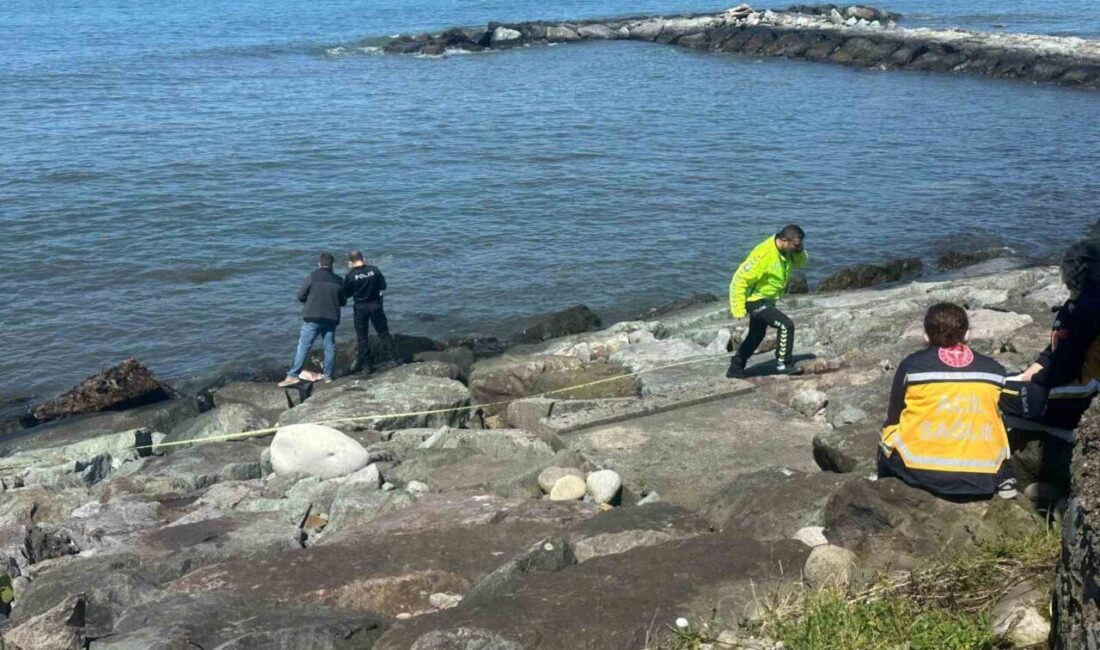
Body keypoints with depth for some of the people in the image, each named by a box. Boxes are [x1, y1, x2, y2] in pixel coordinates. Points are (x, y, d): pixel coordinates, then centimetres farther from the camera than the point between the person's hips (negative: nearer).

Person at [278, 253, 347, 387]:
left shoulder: (312, 277, -7)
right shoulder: (338, 280, 4)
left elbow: (300, 296, -3)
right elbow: (343, 301, 11)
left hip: (312, 318, -3)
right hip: (331, 319, 3)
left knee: (303, 346, -2)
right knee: (330, 347, 11)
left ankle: (293, 375, -6)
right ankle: (328, 376, 13)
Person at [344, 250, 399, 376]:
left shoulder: (350, 275, -14)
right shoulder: (374, 269, -8)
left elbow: (346, 294, -4)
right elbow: (383, 286, 1)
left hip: (360, 308, -2)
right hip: (376, 305, 2)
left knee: (362, 337, 9)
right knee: (383, 333, 14)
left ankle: (366, 366, 10)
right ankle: (393, 359, 15)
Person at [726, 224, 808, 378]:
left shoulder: (786, 251, -4)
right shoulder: (763, 255, -29)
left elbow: (801, 262, 11)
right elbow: (740, 279, -27)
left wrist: (799, 250, -13)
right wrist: (738, 309, -27)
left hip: (766, 300, 10)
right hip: (755, 300, -10)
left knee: (756, 336, 21)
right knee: (786, 325, -18)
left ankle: (735, 369, 32)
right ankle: (783, 365, -8)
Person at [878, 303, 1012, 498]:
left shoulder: (912, 365, -1)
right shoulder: (994, 369, 5)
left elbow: (893, 419, 8)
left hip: (921, 472, -1)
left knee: (889, 439, 31)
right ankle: (1001, 480, 16)